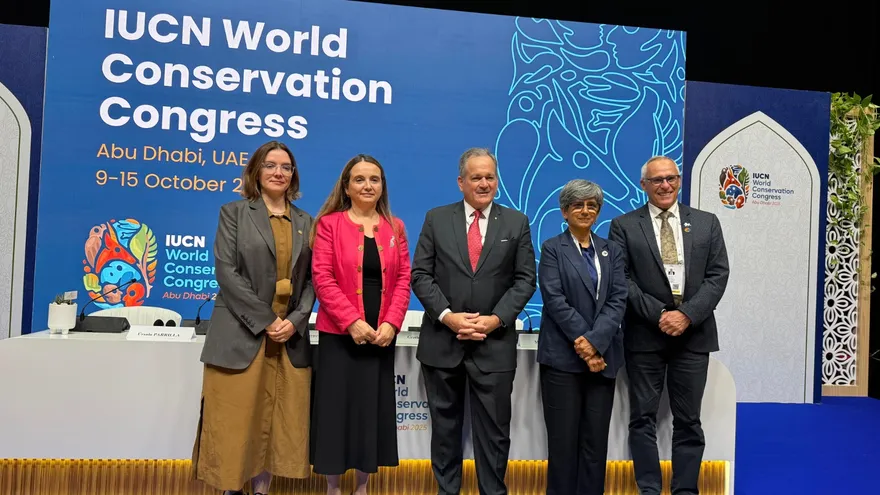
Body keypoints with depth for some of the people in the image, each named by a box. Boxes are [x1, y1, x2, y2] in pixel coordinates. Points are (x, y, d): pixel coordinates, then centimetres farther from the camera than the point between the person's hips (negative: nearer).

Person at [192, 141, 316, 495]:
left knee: (276, 422, 6)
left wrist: (295, 320, -9)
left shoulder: (305, 222, 12)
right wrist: (264, 320, -13)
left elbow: (311, 279, 8)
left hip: (290, 337, 3)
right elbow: (226, 271, -7)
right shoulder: (234, 212, 2)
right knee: (235, 421, 1)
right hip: (241, 333, -3)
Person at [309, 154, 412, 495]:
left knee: (374, 410, 9)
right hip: (339, 333, -3)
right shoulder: (329, 223, -1)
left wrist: (391, 323, -9)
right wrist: (352, 321, -17)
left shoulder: (395, 227, 9)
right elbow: (322, 278, -9)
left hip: (381, 335, 3)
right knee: (336, 408, 4)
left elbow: (403, 279, 4)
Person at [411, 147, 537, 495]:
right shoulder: (436, 219, 5)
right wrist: (447, 316, -12)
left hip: (495, 342, 0)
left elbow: (525, 279, 1)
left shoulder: (517, 222, 5)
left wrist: (496, 319, -11)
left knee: (494, 427, 6)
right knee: (445, 424, 12)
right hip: (442, 340, 1)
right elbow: (420, 274, 0)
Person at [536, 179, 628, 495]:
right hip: (562, 356, -3)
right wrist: (582, 344, -15)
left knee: (596, 438, 7)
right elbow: (555, 299, -9)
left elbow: (618, 300, 0)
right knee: (563, 437, 2)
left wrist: (594, 341, -14)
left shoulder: (612, 251, 12)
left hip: (603, 356, 3)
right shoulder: (552, 249, 2)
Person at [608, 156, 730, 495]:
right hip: (645, 335, -1)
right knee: (643, 418, 4)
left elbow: (718, 275, 1)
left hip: (693, 334, 2)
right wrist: (658, 314, -14)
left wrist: (687, 315, -12)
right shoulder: (624, 226, 3)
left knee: (688, 420, 8)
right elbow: (622, 279, -5)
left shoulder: (707, 223, 9)